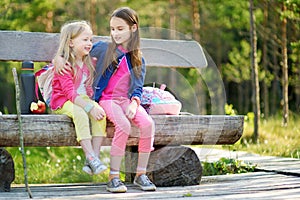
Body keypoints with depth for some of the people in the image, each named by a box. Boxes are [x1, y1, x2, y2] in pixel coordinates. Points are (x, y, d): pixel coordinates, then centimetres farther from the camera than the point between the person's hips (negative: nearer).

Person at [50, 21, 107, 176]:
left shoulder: (87, 64, 13)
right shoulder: (64, 64, -12)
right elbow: (69, 92, -21)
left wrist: (94, 103, -3)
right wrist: (89, 107, -30)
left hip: (83, 99, 6)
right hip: (62, 102, -6)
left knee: (100, 112, -24)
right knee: (80, 113, -37)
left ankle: (95, 157, -28)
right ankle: (90, 157, -39)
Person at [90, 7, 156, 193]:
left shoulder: (137, 59, 12)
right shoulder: (102, 48, 6)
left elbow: (138, 87, 5)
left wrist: (134, 103, -14)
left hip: (127, 99, 3)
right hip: (107, 99, -3)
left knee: (148, 123, -26)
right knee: (124, 125, -33)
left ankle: (141, 174, -14)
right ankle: (114, 177, -26)